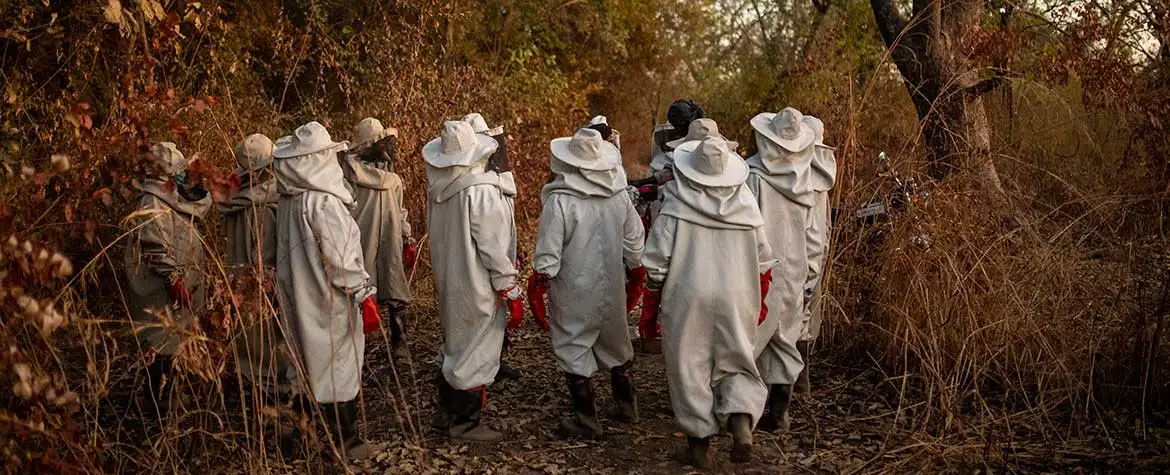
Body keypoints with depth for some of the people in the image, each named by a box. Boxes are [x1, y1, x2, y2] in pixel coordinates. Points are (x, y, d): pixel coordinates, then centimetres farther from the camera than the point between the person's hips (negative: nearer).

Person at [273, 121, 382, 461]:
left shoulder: (287, 202, 3)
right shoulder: (325, 203, -22)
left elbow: (285, 254, 12)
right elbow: (342, 259, -22)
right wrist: (365, 295, -15)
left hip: (301, 299, 8)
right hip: (330, 300, -8)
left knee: (314, 366, 17)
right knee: (339, 368, 3)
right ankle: (345, 442, 13)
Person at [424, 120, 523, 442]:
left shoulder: (437, 190, 0)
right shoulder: (482, 191, -22)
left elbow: (436, 235, 9)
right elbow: (493, 247, -21)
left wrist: (442, 277, 18)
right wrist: (510, 291, -14)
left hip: (448, 281, 8)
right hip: (478, 286, -7)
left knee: (455, 346, 21)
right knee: (477, 352, 5)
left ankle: (447, 412, 33)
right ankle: (466, 422, 13)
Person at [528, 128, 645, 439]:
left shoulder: (560, 201, -18)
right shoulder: (620, 197, -2)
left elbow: (548, 253, -16)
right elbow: (634, 241, 7)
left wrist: (538, 287, -5)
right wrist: (636, 271, 22)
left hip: (574, 293, -5)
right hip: (612, 290, 6)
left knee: (573, 350, 6)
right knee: (616, 346, 21)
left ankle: (586, 420, 11)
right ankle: (626, 406, 36)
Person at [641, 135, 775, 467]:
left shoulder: (676, 208, -8)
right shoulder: (746, 206, 1)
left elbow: (657, 262, -6)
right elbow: (763, 262, 8)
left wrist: (649, 309, 5)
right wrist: (759, 304, 21)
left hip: (687, 299, -2)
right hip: (737, 301, 2)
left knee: (690, 369, 10)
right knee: (736, 366, 16)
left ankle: (699, 442, 15)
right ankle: (741, 419, -9)